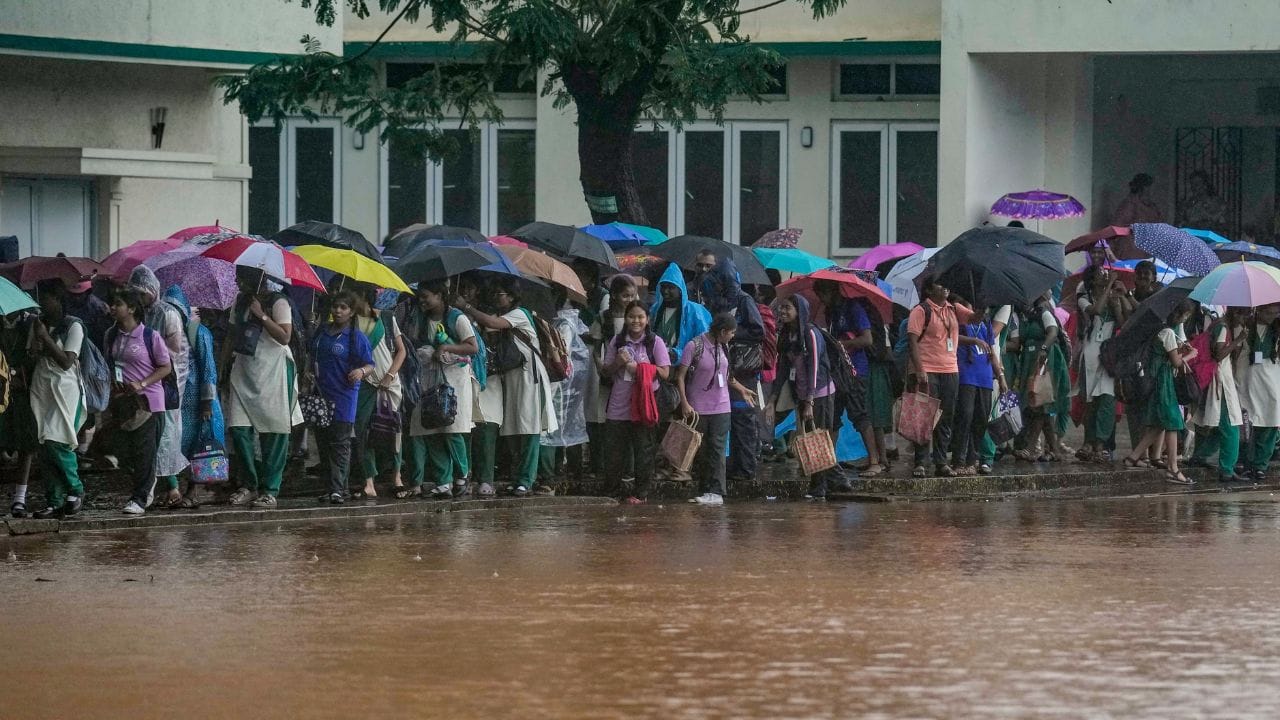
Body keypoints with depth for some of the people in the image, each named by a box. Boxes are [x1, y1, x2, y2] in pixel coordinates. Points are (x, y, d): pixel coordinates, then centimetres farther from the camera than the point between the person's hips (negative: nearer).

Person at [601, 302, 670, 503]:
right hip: (618, 406, 3)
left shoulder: (655, 342, 0)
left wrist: (637, 367, -11)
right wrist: (618, 363, -8)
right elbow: (605, 372, 13)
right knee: (614, 449, 2)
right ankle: (616, 490, 14)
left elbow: (664, 372, -5)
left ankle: (640, 492, 8)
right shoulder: (617, 341, 9)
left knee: (643, 448, 1)